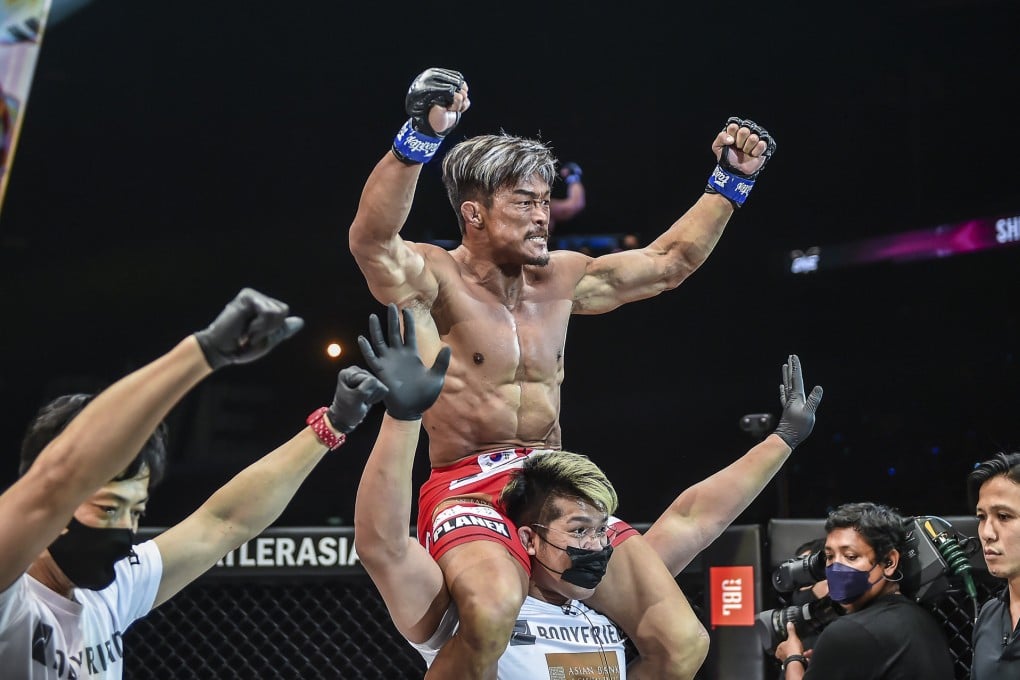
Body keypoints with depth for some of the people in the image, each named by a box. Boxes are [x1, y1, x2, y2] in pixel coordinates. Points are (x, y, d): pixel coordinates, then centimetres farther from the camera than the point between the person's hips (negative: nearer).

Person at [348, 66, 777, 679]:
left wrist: (731, 182, 19)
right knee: (495, 606, -41)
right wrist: (421, 135, -41)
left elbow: (669, 262, 25)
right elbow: (372, 239, -29)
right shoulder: (433, 280, -6)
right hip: (466, 489, -6)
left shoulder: (562, 279, 13)